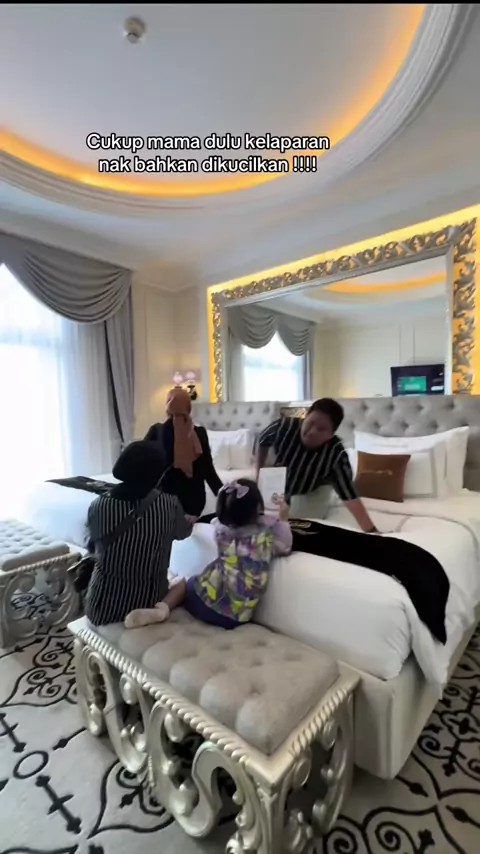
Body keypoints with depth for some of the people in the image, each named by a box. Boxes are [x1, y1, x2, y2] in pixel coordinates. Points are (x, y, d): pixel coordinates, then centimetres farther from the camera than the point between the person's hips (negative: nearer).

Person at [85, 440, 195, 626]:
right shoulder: (169, 506, -17)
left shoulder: (98, 506, -16)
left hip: (103, 609, 0)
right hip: (150, 605, 1)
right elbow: (182, 532, 6)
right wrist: (190, 522, 30)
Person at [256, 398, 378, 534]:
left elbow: (350, 496, -39)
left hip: (316, 493, -1)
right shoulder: (284, 426, -33)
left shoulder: (336, 454, -38)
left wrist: (372, 531, -45)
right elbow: (262, 443, -10)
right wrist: (259, 474, -9)